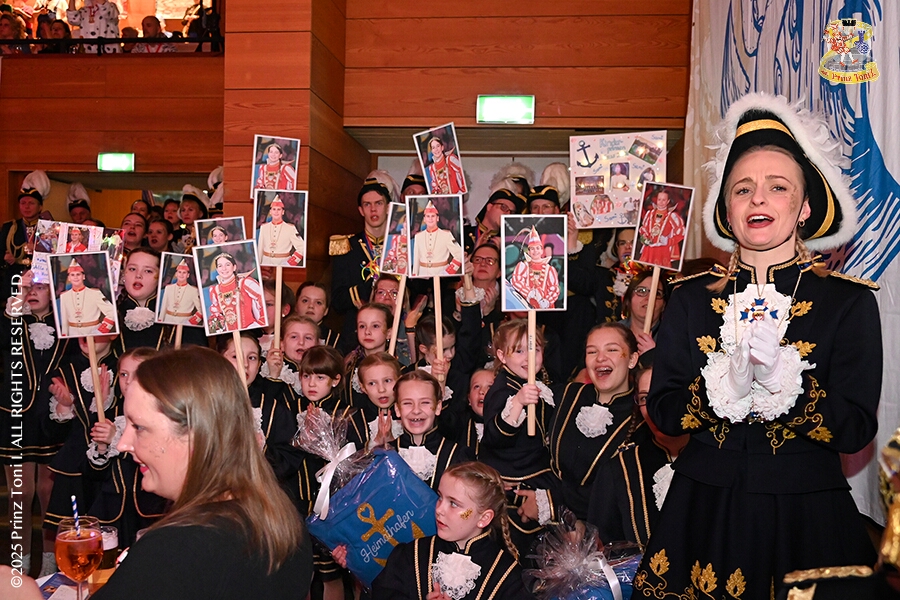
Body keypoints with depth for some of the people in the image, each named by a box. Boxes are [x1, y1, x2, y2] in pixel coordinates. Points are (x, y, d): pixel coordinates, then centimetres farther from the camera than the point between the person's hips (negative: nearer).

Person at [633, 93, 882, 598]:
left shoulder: (849, 301, -3)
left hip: (804, 517, -1)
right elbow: (662, 410, -4)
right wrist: (727, 384, -21)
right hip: (705, 512, 2)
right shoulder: (693, 298, 2)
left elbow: (857, 430, -10)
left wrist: (782, 379, -24)